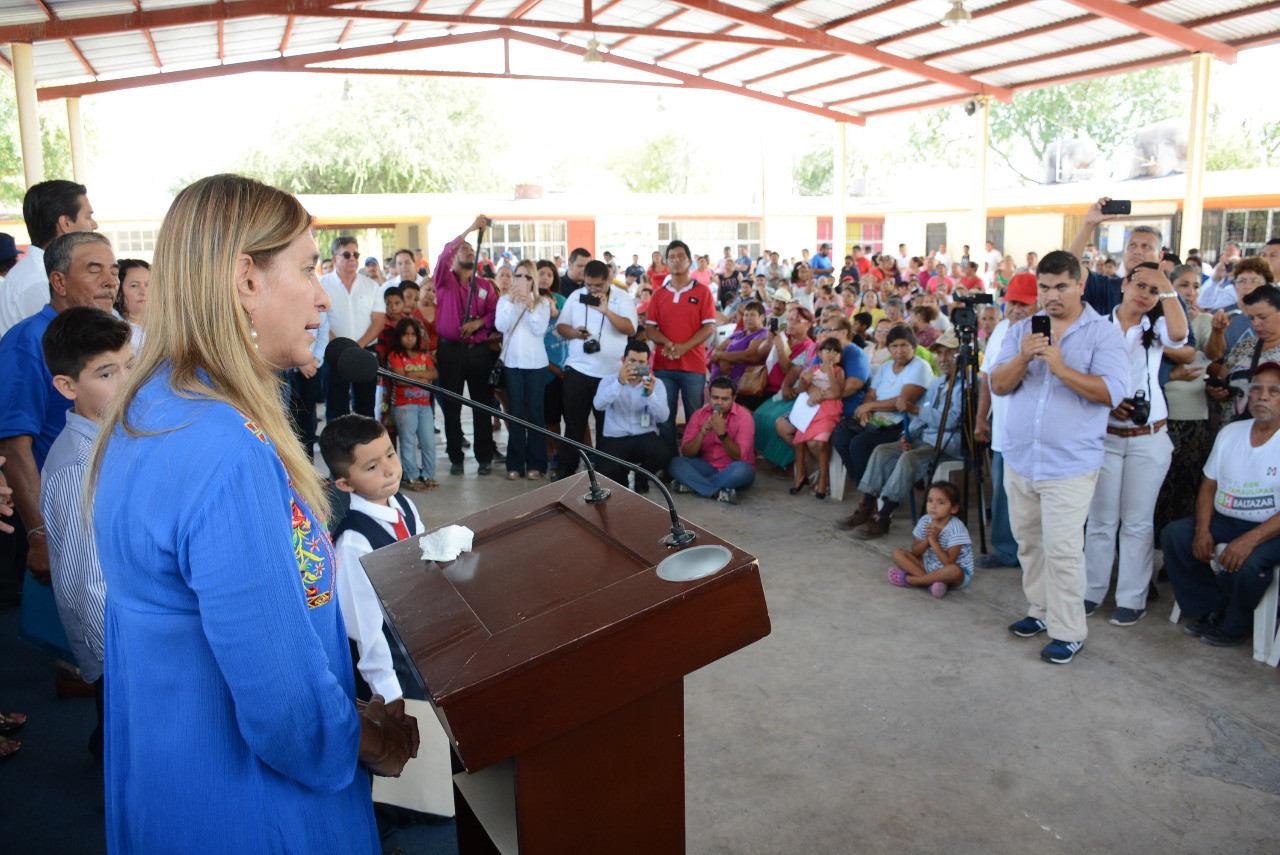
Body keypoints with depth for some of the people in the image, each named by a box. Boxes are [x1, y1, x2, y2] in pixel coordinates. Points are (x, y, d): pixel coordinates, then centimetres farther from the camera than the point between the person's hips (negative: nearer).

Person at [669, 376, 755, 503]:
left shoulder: (743, 417, -9)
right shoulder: (698, 415, 0)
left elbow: (740, 457, -17)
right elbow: (686, 453, -6)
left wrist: (722, 433, -30)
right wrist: (702, 434, -23)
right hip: (707, 467, 3)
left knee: (742, 469, -38)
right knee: (674, 463, -22)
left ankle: (692, 485, -26)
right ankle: (718, 492, -33)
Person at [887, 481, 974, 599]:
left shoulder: (955, 528, -23)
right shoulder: (925, 521, -6)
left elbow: (949, 562, -27)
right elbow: (915, 553, -1)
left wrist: (933, 540, -25)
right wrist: (927, 539, -20)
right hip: (930, 565, 6)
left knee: (954, 571, -41)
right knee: (898, 553, -8)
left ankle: (909, 580, -24)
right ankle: (932, 582, -26)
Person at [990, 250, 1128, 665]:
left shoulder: (1104, 333, -3)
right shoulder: (1022, 330, 9)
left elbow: (1111, 392, -15)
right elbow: (998, 385, 1)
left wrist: (1060, 368, -24)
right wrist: (1023, 358, -17)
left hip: (1069, 463, -5)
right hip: (1019, 458, 5)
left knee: (1062, 549, -5)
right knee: (1028, 542, 15)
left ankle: (1068, 631, 7)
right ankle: (1040, 610, 31)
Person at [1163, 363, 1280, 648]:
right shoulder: (1230, 433, 9)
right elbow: (1209, 485, 10)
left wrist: (1250, 540, -29)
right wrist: (1202, 530, -6)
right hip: (1223, 522, 6)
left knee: (1248, 563, -33)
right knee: (1172, 535, -14)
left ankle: (1234, 626, -2)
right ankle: (1209, 609, 2)